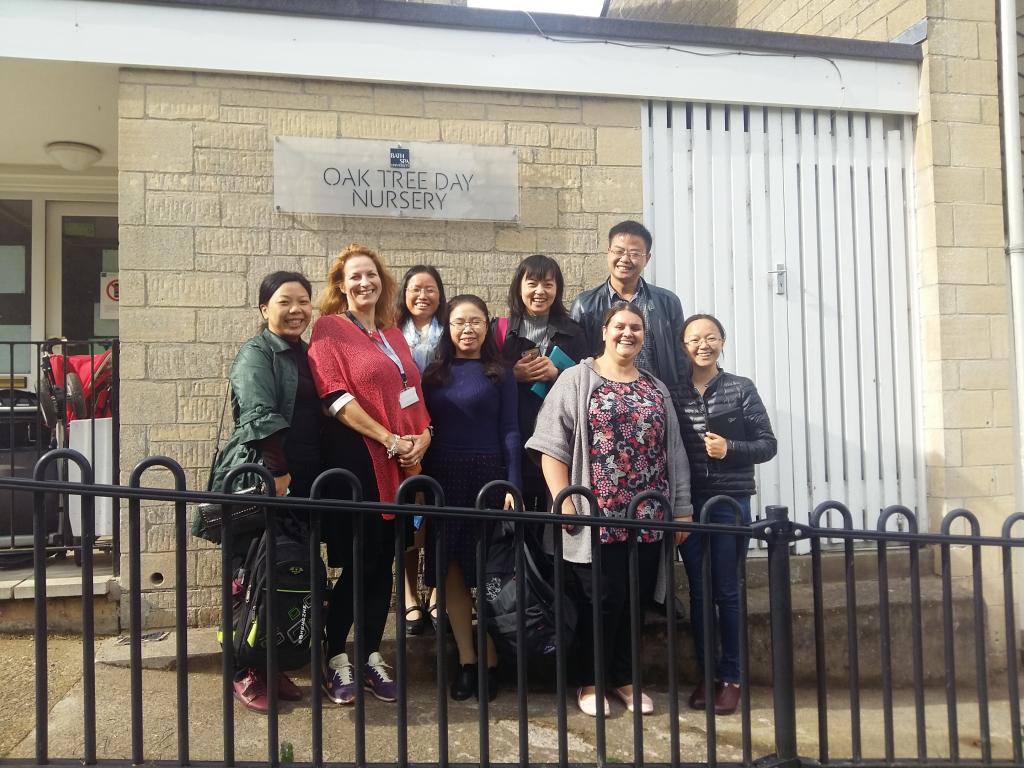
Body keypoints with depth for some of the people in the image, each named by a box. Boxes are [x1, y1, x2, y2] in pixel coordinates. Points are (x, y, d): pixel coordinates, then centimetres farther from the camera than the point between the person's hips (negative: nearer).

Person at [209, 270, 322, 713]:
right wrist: (279, 473, -22)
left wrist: (298, 478, 11)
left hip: (301, 485, 7)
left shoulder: (307, 356, 17)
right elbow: (261, 416, -18)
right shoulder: (256, 353, -6)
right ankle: (246, 674, 13)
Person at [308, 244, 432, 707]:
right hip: (355, 456, -6)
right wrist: (389, 439, -15)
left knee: (384, 560, 10)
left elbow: (412, 392, 19)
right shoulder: (330, 328, -2)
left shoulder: (393, 334, 18)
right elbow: (336, 395, -12)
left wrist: (423, 434, -1)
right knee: (357, 561, -2)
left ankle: (372, 657, 22)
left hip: (400, 460, 6)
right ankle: (337, 661, 14)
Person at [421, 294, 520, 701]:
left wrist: (512, 485, -10)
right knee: (452, 570, 4)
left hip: (488, 475, -3)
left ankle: (491, 660, 14)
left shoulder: (499, 374, 3)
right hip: (442, 477, 3)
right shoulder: (433, 374, 10)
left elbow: (510, 432, -1)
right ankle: (466, 660, 14)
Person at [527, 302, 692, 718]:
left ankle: (624, 677, 28)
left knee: (635, 599, 10)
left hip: (649, 517, 4)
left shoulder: (656, 389, 16)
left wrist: (681, 509, 11)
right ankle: (589, 680, 19)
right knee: (602, 599, -1)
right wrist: (564, 501, -13)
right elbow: (552, 445, -6)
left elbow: (674, 455, 15)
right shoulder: (576, 380, 1)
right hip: (598, 516, -4)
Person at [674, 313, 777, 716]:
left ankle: (730, 677, 16)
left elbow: (767, 444, 0)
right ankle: (705, 673, 21)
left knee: (726, 591, 3)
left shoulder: (741, 388, 0)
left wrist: (729, 449, -16)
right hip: (688, 503, 2)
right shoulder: (674, 393, 5)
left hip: (730, 502, -2)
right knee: (697, 592, 9)